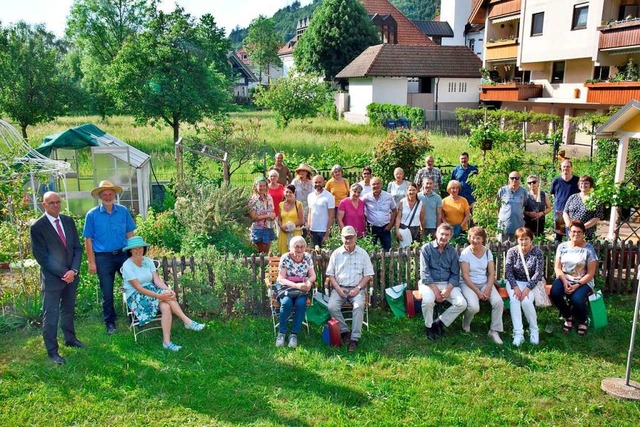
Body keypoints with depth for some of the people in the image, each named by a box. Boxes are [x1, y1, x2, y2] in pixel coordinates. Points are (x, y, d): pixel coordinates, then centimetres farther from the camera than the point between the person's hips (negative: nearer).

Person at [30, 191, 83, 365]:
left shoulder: (68, 221, 4)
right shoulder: (37, 227, -12)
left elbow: (77, 248, 5)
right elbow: (42, 257, -13)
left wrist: (73, 270, -8)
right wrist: (63, 273, -15)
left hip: (71, 275, 5)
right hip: (52, 278, -5)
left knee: (68, 310, 20)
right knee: (51, 316, 3)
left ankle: (70, 339, 37)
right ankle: (52, 351, 13)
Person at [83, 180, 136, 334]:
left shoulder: (123, 211, 1)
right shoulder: (92, 215, -4)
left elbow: (129, 233, 6)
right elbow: (88, 239, -3)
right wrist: (91, 262, -6)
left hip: (123, 254, 2)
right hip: (103, 258, -2)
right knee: (107, 293, 9)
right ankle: (110, 322, 24)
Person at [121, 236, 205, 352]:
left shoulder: (148, 261, 4)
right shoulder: (127, 266, -14)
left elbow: (157, 280, -4)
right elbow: (138, 288, -20)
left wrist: (168, 290, -25)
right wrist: (159, 296, -29)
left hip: (151, 291, 6)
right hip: (135, 297, -6)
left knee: (166, 307, -27)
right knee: (165, 295, -30)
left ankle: (166, 342, -29)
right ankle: (187, 321, -27)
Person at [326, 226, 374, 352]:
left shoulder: (362, 253, 5)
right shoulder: (336, 253, 7)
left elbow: (368, 275, 4)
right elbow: (330, 274, 7)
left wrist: (358, 288, -10)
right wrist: (338, 288, -8)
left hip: (357, 288, -1)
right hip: (339, 288, 1)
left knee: (359, 306, -32)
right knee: (332, 307, -26)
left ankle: (354, 338, -25)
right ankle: (344, 331, -5)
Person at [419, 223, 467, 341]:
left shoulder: (453, 251, 6)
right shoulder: (427, 248, -5)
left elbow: (455, 274, 4)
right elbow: (425, 273, -10)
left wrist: (448, 289, -14)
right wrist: (435, 290, -18)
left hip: (448, 284, 4)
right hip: (429, 283, -3)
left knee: (462, 304, -19)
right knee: (428, 301, -34)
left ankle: (439, 322, 3)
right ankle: (429, 326, -5)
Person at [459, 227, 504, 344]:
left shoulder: (487, 252, 4)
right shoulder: (465, 253, -9)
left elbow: (491, 273, 2)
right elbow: (465, 276, -12)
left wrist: (488, 289, -14)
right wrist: (477, 292, -18)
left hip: (485, 283, 4)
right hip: (468, 284, -4)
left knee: (498, 302, -22)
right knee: (474, 306, -28)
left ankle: (494, 331, -6)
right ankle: (466, 324, 7)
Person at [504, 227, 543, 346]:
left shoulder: (537, 252, -5)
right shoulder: (512, 252, -1)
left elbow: (538, 273, -11)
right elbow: (508, 271, -5)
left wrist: (527, 288, -22)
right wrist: (515, 287, -20)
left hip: (531, 283, -1)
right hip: (515, 282, 1)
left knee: (526, 301, -29)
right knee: (514, 300, -29)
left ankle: (534, 330, -7)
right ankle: (518, 333, -29)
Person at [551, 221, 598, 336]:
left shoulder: (589, 249, -6)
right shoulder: (562, 246, 4)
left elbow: (591, 273, -7)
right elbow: (557, 267, 3)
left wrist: (577, 285, -18)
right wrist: (564, 281, -14)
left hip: (583, 282, -3)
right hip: (564, 279, 3)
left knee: (576, 299, -32)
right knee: (554, 293, -27)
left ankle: (582, 321, 5)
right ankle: (568, 317, 3)